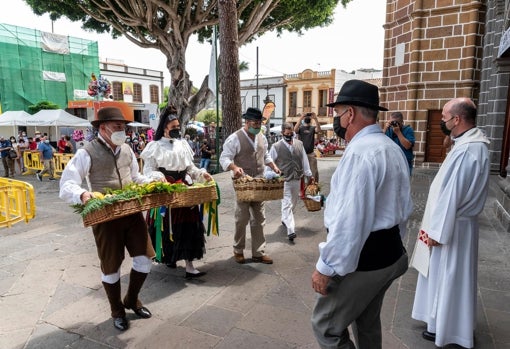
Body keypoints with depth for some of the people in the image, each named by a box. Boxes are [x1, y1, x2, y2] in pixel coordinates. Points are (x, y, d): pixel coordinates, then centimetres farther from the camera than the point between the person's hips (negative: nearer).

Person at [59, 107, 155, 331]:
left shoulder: (127, 150, 8)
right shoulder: (87, 153, -11)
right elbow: (66, 185, -13)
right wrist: (82, 194, -34)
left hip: (133, 212, 5)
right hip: (106, 218, -5)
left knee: (145, 258, 8)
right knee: (111, 267, 11)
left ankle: (132, 300, 35)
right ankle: (117, 311, 35)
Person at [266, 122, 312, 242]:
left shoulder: (299, 144, 4)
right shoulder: (276, 147, -7)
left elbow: (304, 160, 10)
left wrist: (309, 174, 12)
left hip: (297, 179, 5)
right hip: (284, 180, -5)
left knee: (293, 203, 19)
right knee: (287, 204, -8)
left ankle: (285, 219, 43)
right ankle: (291, 230, -9)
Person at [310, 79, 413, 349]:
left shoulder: (360, 152, -23)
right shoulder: (393, 148, 10)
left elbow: (349, 221, -27)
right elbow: (403, 208, 15)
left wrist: (326, 267, -20)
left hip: (360, 258, -10)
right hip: (388, 252, 10)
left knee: (326, 326, 7)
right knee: (367, 322, 25)